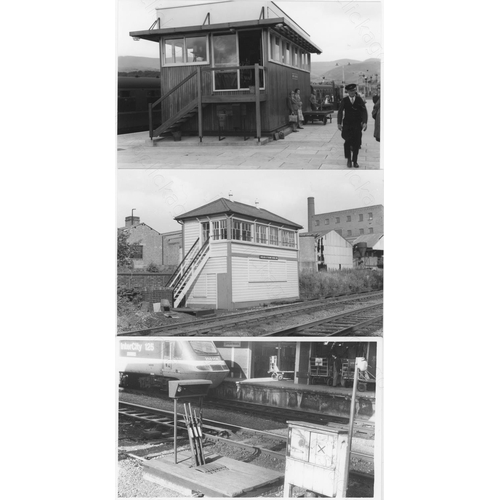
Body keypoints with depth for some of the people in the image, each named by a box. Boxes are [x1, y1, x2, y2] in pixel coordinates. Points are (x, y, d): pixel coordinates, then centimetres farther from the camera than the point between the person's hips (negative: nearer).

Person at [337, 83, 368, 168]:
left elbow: (364, 111, -1)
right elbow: (340, 112, 3)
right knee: (347, 142, -4)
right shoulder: (344, 100, 0)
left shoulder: (359, 100, 0)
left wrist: (364, 122, -11)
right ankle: (349, 160, 12)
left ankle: (355, 161, 12)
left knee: (356, 143, 2)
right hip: (347, 124, 0)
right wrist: (339, 123, -4)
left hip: (357, 125, 0)